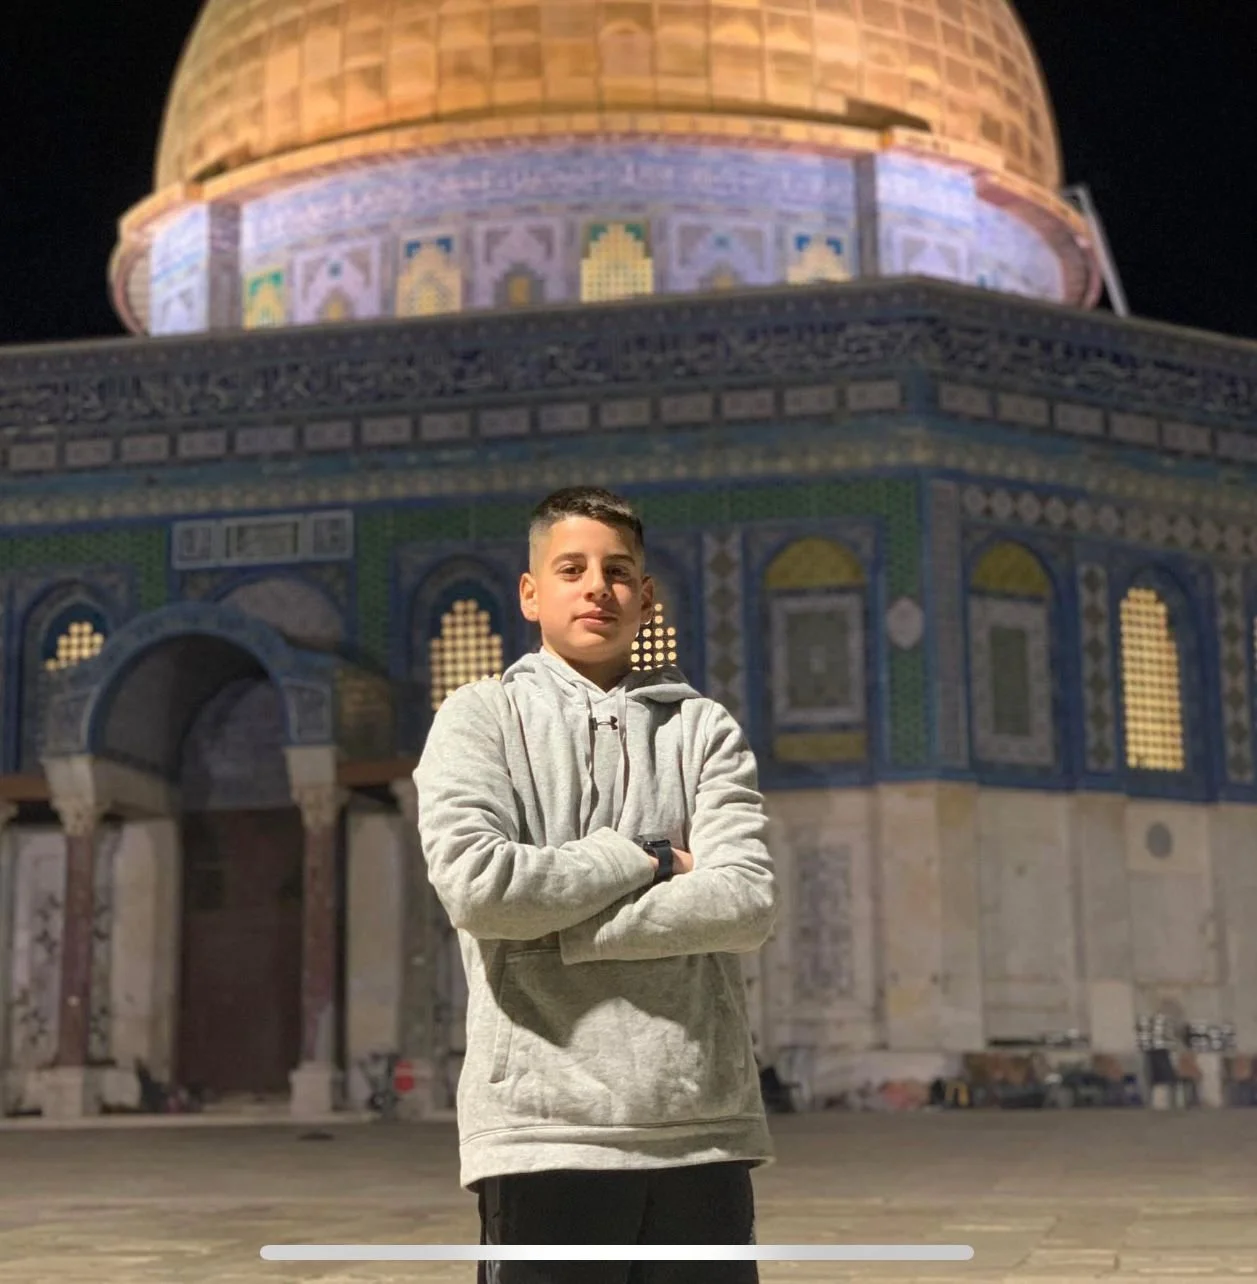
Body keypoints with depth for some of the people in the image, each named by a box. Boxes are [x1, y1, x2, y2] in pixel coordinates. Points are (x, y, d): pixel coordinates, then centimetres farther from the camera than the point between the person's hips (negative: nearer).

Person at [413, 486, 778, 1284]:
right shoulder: (482, 718, 6)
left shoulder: (703, 728, 11)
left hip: (704, 1124, 3)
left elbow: (748, 902, -4)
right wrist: (643, 859, -5)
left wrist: (560, 929, -9)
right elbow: (475, 883, -12)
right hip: (545, 1123, -2)